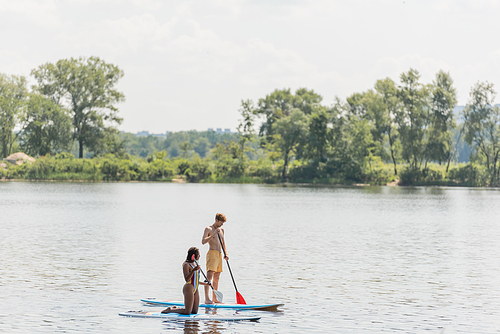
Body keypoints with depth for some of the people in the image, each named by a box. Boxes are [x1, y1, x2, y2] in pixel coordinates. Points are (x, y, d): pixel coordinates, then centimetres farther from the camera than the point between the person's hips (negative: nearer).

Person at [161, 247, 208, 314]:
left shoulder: (195, 264, 16)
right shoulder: (186, 265, -10)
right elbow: (187, 279, -21)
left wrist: (205, 284, 29)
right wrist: (193, 270, -33)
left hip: (195, 289, 9)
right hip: (189, 288, -9)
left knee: (195, 311, 8)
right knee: (187, 312, -12)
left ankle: (176, 309, 22)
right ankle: (170, 310, 6)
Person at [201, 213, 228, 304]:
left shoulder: (221, 230, 18)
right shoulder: (208, 229, -3)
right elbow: (203, 241, -15)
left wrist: (226, 254, 12)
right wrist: (213, 234, -22)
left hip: (219, 255, 8)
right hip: (212, 253, -8)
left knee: (217, 278, 9)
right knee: (209, 276, -15)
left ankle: (215, 298, 14)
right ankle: (207, 299, -21)